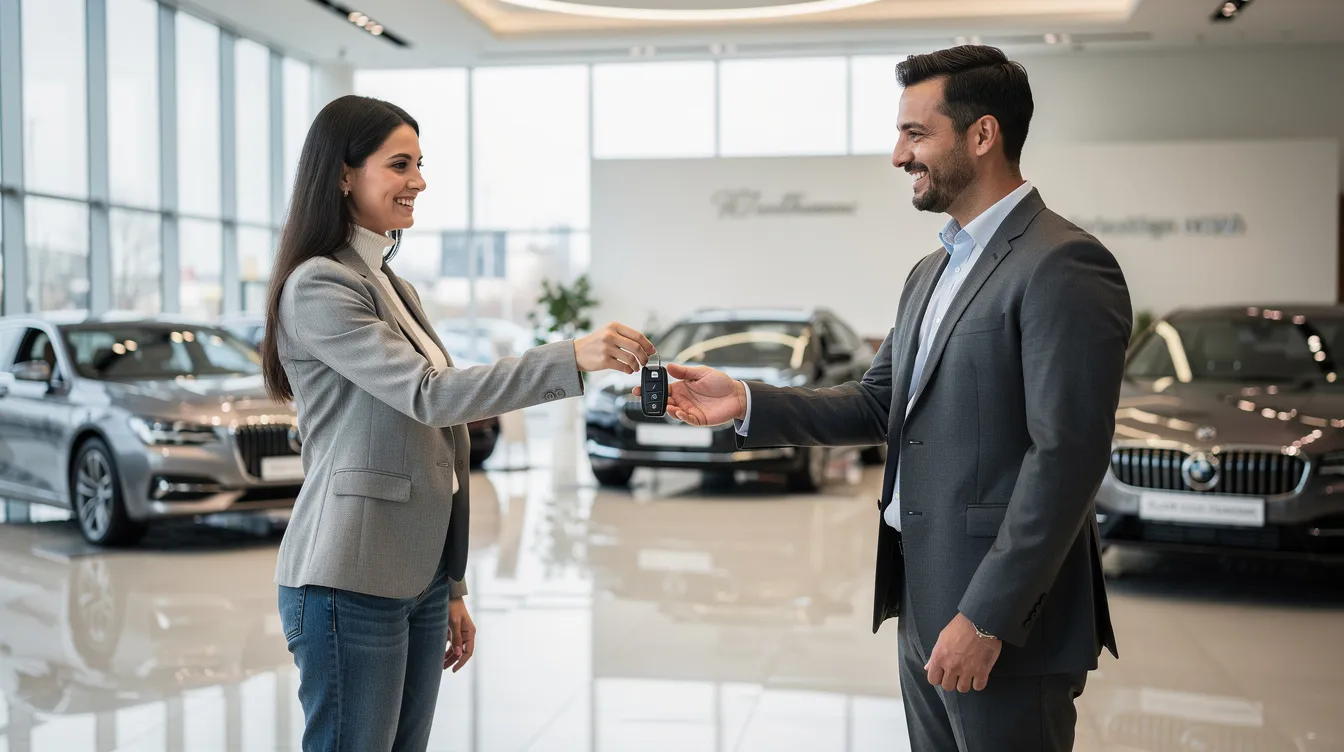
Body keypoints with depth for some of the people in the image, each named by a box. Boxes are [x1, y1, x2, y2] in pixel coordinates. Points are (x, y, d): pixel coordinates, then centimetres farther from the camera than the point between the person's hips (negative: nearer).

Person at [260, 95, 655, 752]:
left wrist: (451, 587, 17)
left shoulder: (393, 286, 16)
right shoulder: (317, 286, -10)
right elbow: (429, 395, -22)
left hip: (418, 577, 8)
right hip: (350, 581, -8)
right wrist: (574, 358, -28)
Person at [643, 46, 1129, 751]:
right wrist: (747, 403, 3)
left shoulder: (1063, 266, -15)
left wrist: (987, 618, -21)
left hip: (1007, 614, -8)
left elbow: (1065, 458, -20)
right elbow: (879, 404, 15)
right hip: (922, 600, 9)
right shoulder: (931, 271, 15)